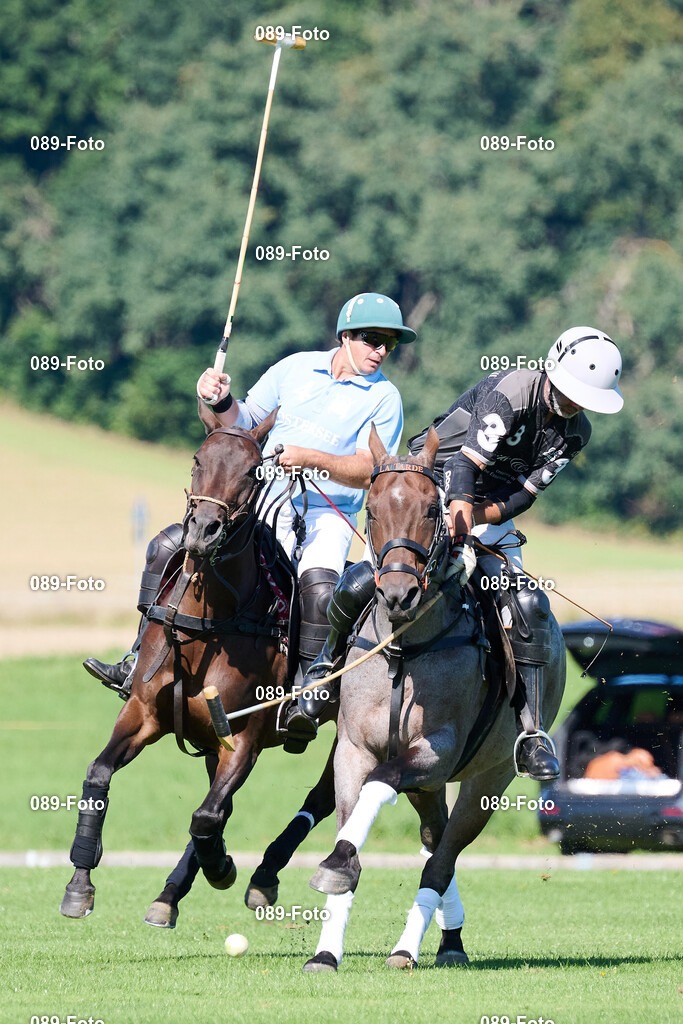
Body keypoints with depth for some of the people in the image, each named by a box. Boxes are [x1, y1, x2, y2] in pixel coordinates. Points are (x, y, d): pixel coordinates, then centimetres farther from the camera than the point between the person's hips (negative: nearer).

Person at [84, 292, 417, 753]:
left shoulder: (384, 398, -2)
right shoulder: (297, 368, 10)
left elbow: (368, 473, -12)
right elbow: (244, 420, 16)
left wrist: (309, 457, -25)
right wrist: (220, 401, -6)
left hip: (328, 516, -5)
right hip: (263, 505, 5)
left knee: (320, 584, -36)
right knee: (170, 546, -6)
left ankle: (309, 700, -35)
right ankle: (141, 666, -4)